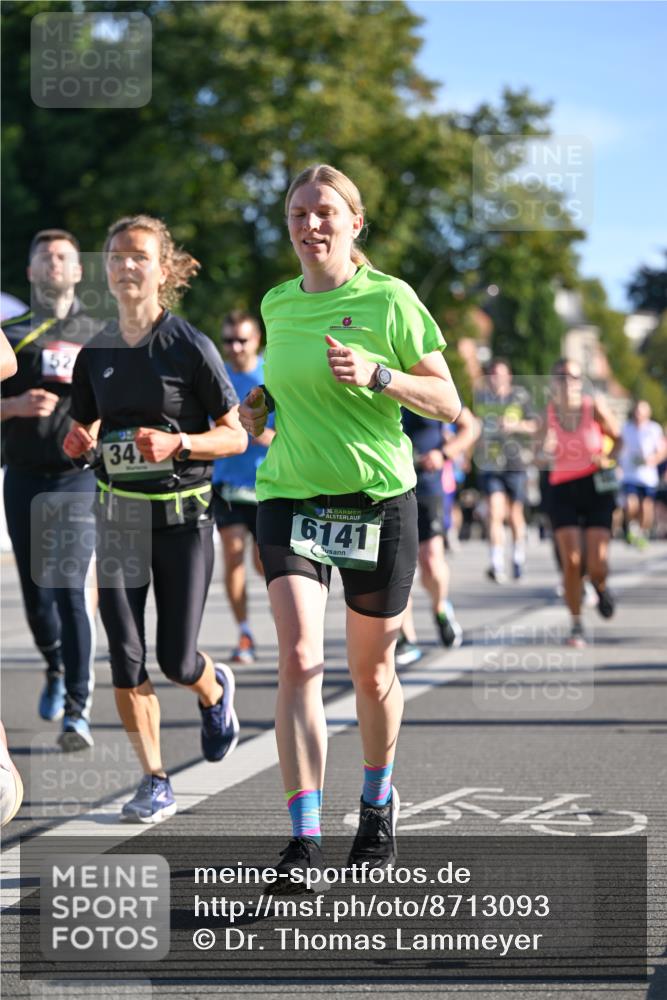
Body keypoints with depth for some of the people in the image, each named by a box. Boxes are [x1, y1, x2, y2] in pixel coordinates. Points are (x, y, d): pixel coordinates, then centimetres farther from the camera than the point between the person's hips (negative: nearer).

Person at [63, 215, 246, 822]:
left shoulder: (191, 348, -8)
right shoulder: (96, 354, 5)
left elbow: (236, 437, -5)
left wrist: (177, 442, -21)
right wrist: (80, 444, -5)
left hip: (182, 514, -4)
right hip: (118, 514, 4)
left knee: (176, 659, -2)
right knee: (125, 657, -3)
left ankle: (216, 688, 35)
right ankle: (155, 783, 8)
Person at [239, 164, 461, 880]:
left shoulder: (389, 300, -5)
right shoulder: (277, 305, 9)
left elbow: (447, 404, -4)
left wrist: (377, 374, -19)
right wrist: (261, 405, 6)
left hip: (378, 499, -2)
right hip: (290, 497, 2)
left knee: (371, 669, 9)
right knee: (297, 658, -16)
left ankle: (378, 804, 36)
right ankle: (305, 843, -19)